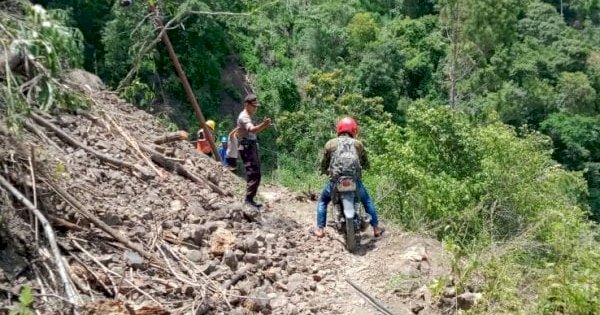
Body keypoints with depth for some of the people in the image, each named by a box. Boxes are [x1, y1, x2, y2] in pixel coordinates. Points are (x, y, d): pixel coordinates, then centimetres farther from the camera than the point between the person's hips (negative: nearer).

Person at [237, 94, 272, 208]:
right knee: (253, 174, -16)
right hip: (247, 147, -11)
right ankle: (249, 200, -15)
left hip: (252, 146, 11)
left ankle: (250, 199, 20)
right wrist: (263, 125, -49)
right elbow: (251, 130, -34)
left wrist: (264, 125, 10)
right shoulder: (243, 117, -15)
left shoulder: (249, 116, 18)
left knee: (255, 174, 13)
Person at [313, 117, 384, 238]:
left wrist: (325, 172, 32)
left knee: (322, 201, 24)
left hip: (335, 181, -1)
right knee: (367, 201, 26)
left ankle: (320, 229, 16)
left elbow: (324, 165, 10)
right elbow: (366, 164, 16)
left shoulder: (330, 143, 7)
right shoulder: (358, 144, 9)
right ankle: (376, 228, 27)